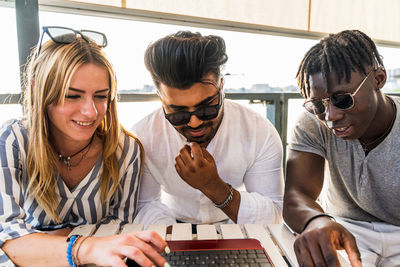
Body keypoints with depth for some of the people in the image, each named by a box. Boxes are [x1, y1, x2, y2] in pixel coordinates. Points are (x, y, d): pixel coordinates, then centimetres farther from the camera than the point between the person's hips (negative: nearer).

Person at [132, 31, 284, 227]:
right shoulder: (142, 138, -16)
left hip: (234, 230, 0)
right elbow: (146, 204, -8)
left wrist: (214, 187, -30)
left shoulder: (262, 134, -18)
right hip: (174, 225, 1)